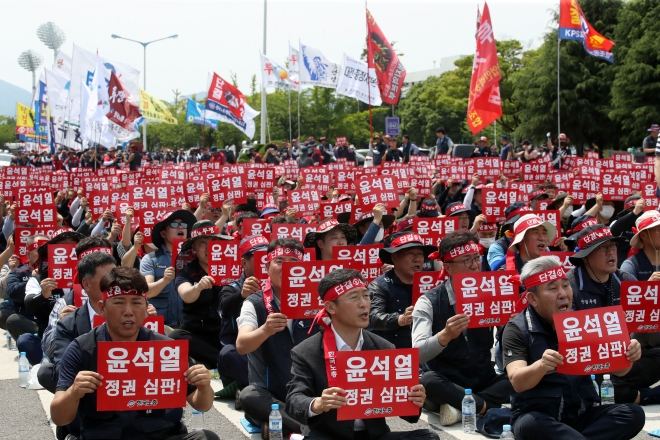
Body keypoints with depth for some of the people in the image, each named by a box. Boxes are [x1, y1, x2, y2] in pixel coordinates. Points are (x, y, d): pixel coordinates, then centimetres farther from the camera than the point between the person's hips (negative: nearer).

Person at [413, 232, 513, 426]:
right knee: (428, 381, -36)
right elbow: (418, 353, -21)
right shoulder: (428, 302, -8)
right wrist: (445, 335, -40)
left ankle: (461, 406, -19)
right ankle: (484, 406, -20)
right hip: (448, 384, -3)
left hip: (486, 381, 3)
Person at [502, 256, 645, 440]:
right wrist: (540, 366, -43)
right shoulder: (517, 329, -6)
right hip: (537, 416, -4)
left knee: (633, 413, -19)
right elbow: (517, 382, -21)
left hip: (581, 414, 4)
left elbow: (616, 369, 4)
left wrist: (627, 357, -20)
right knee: (529, 425, -38)